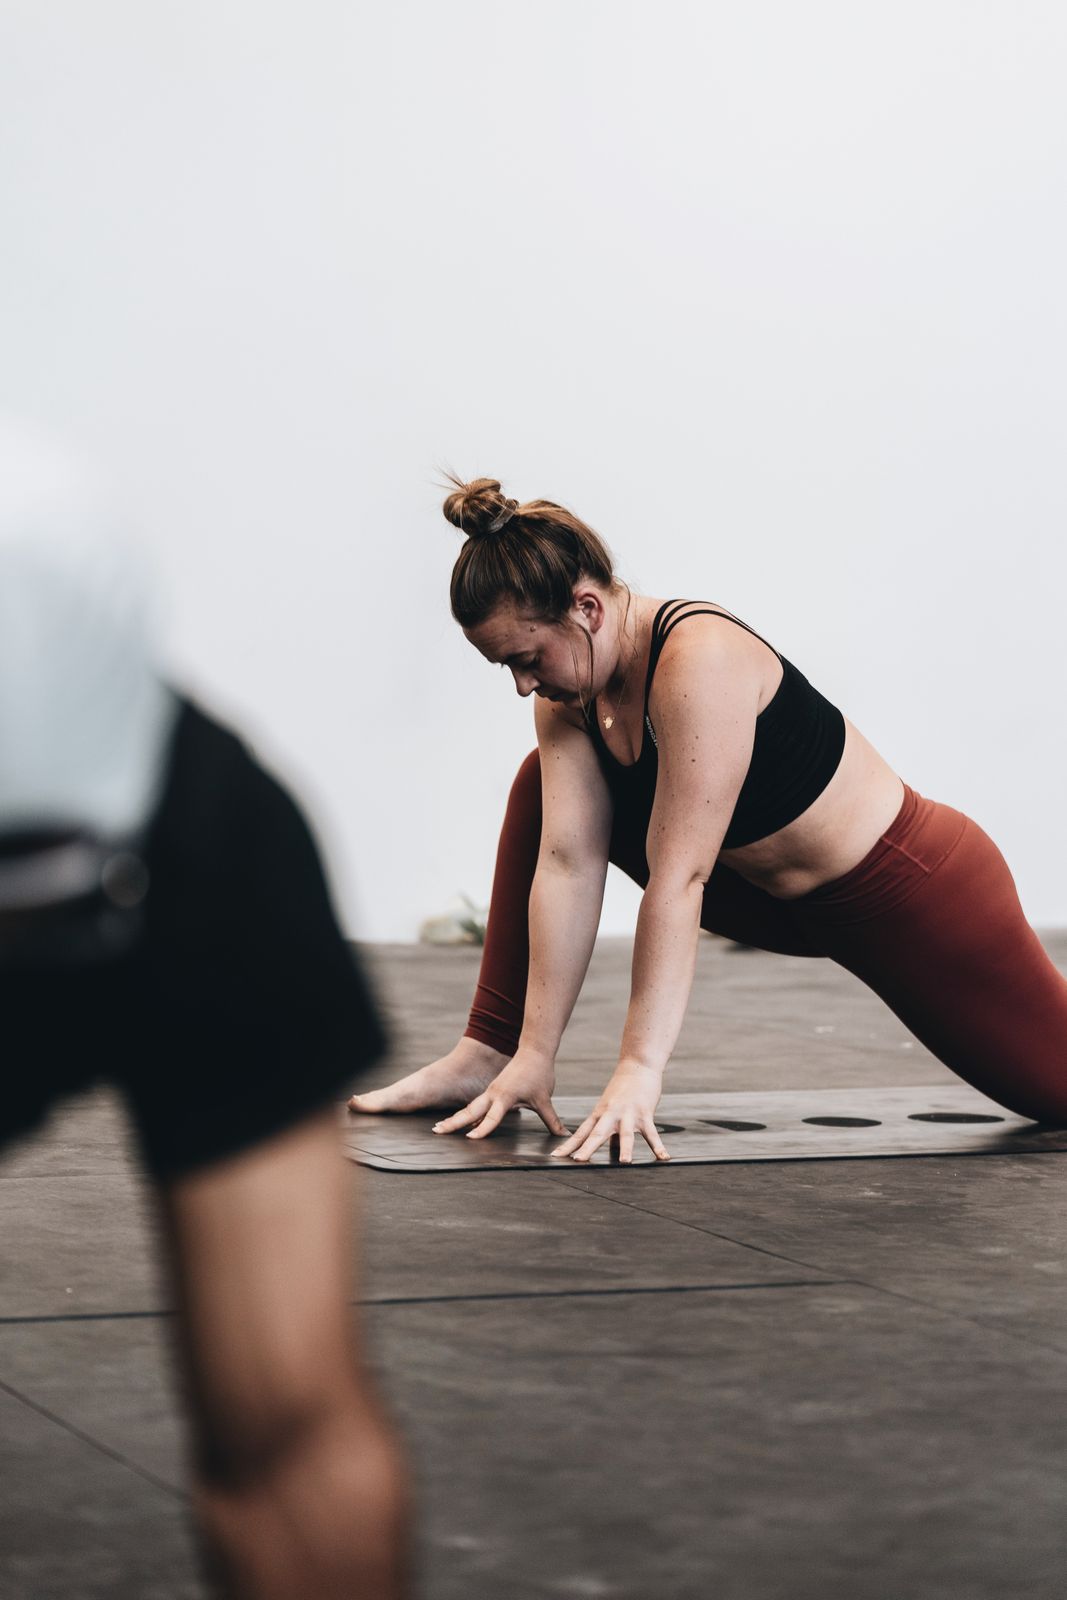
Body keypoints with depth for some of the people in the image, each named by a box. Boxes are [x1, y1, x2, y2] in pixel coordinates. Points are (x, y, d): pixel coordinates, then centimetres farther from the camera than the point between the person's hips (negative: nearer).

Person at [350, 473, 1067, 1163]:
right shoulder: (570, 690, -10)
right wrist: (533, 1055, -16)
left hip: (916, 890, -7)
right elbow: (566, 865, -13)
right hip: (786, 902, 7)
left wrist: (640, 1070, -37)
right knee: (547, 787, 1)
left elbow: (679, 880, -36)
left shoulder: (701, 662, -34)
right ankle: (488, 1055, 4)